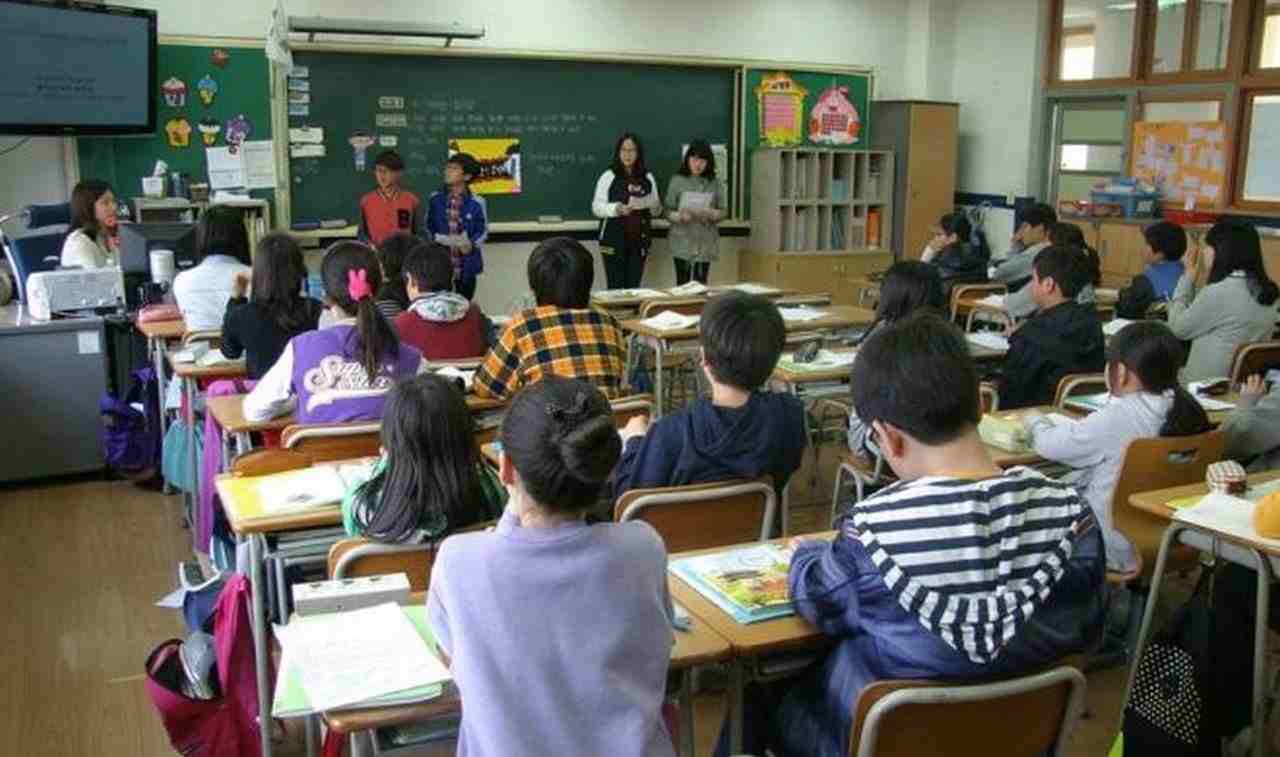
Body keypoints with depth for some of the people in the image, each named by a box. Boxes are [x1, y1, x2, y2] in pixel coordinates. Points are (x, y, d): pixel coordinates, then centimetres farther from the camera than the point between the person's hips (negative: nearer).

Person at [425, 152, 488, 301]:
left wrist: (470, 245, -16)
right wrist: (436, 238, -9)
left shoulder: (476, 203, -5)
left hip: (466, 266, -1)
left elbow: (483, 231, 2)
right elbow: (428, 226, 11)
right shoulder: (435, 199, 2)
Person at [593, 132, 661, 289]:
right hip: (614, 239, -3)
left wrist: (654, 205, -7)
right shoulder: (608, 176, 0)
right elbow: (597, 207, -5)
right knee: (615, 287, -5)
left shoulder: (648, 178, 11)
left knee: (633, 287, 4)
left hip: (639, 240, 3)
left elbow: (657, 210, 16)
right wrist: (617, 208, -22)